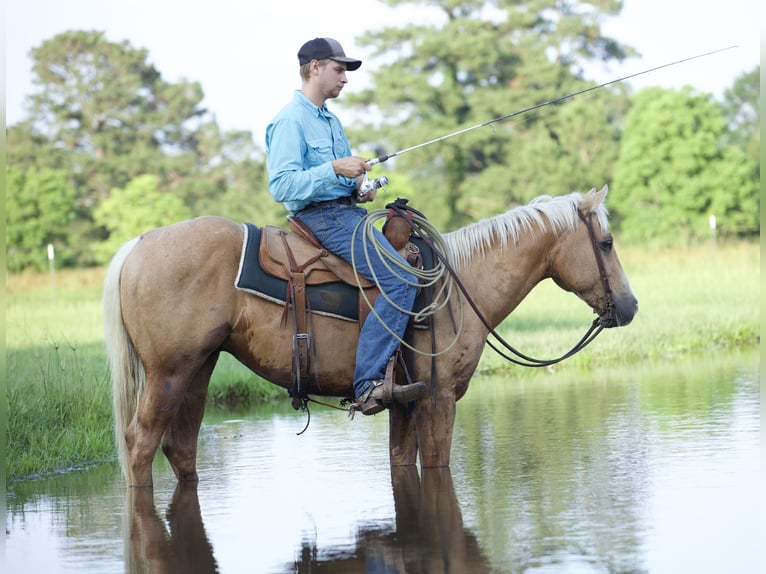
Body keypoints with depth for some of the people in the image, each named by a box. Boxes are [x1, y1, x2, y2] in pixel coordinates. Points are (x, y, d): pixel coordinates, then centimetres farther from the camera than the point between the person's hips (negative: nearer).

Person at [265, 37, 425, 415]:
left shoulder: (331, 121, 19)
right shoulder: (291, 121, -11)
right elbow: (280, 186, -21)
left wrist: (360, 188, 7)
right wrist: (335, 170, -26)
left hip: (346, 210, 10)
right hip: (321, 216, -10)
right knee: (401, 280, -23)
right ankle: (367, 385, -29)